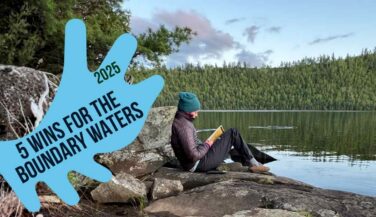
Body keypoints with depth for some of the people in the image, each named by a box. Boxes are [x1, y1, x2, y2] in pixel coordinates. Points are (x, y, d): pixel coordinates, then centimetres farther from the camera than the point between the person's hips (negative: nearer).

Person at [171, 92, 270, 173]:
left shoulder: (180, 121, 8)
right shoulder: (184, 126, -24)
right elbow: (193, 155, -28)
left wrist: (204, 144, 5)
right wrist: (207, 145, -13)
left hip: (197, 164, 10)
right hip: (201, 163, -10)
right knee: (233, 133, -4)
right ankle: (252, 163, 7)